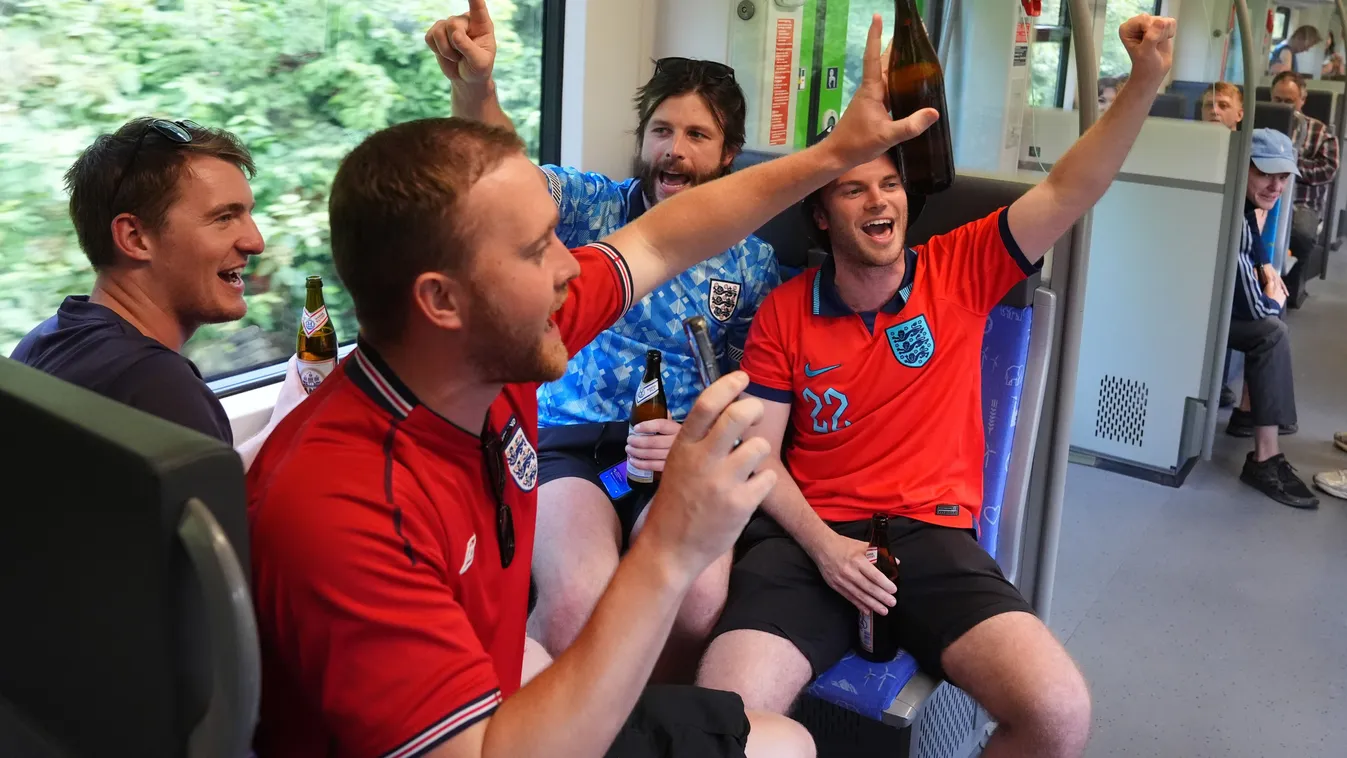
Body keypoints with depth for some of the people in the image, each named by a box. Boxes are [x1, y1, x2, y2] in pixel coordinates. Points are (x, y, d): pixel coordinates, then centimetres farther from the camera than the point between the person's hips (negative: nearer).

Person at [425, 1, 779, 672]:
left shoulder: (752, 260, 10)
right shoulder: (596, 208, 5)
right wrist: (474, 86, -35)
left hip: (681, 462, 2)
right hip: (568, 444, -1)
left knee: (701, 600, -30)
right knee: (579, 603, -32)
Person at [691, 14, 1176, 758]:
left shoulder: (960, 271, 6)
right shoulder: (784, 312, 4)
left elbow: (1066, 193, -3)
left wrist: (1144, 83, -17)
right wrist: (822, 544, -13)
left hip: (931, 533, 1)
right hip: (811, 536, 0)